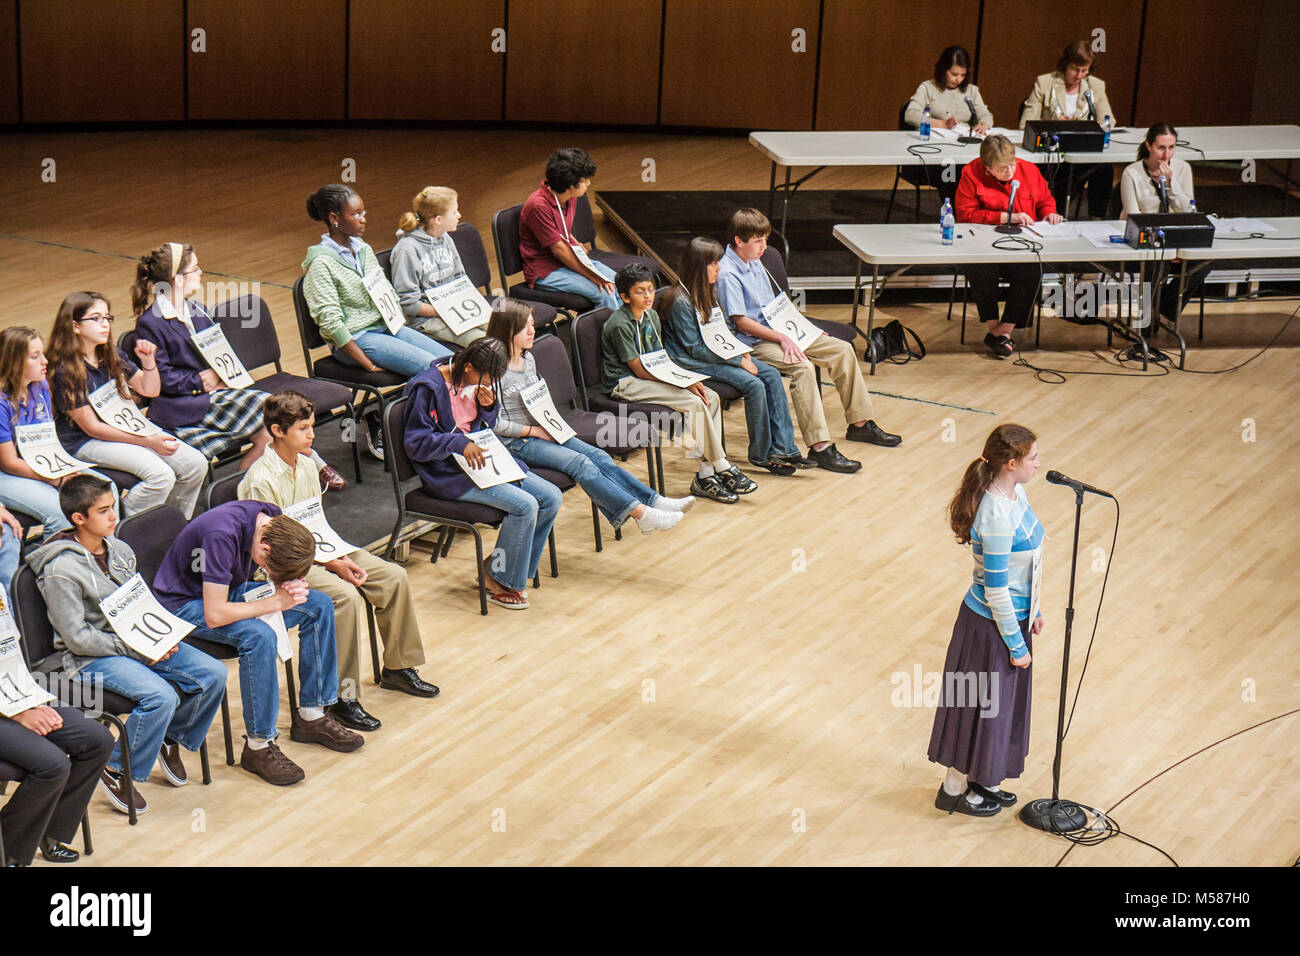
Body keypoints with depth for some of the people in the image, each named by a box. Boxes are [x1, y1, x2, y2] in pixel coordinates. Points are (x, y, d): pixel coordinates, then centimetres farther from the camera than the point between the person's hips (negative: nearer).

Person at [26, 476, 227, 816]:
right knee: (161, 696, -31)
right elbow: (77, 638, -18)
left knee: (214, 674, -8)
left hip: (137, 642, 7)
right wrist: (136, 651, -18)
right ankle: (115, 771, -10)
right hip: (90, 658, -7)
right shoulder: (61, 570, -17)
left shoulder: (120, 550, 7)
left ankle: (172, 738, 16)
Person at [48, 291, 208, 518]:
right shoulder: (67, 372, -16)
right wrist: (149, 441, -19)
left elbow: (150, 390, 16)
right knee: (160, 474, -29)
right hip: (86, 443, -8)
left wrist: (148, 361, -6)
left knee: (196, 464, -9)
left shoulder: (113, 356, 7)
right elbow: (92, 427, -16)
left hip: (126, 428, 8)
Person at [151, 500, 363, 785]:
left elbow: (281, 576, 6)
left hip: (230, 589, 8)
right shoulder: (221, 535, -36)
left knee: (319, 605, 0)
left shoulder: (274, 523, -13)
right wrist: (276, 602, -28)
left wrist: (293, 588, -19)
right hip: (186, 602, -8)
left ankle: (311, 717, 7)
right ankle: (258, 746, -22)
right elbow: (215, 616, -37)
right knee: (259, 635, -34)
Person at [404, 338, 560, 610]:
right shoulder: (428, 388, -16)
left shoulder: (478, 384, 8)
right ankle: (498, 580, -6)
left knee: (551, 497, -4)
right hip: (449, 474, -9)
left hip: (482, 461, 9)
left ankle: (498, 567, 7)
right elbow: (415, 443, -17)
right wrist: (460, 443, -29)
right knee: (525, 505, -24)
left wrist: (488, 407, -4)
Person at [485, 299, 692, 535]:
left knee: (599, 456, -9)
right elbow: (495, 423, -18)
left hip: (541, 431, 8)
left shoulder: (528, 358, 10)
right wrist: (533, 430, -14)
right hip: (515, 443, -8)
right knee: (580, 463, -23)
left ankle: (653, 500, -14)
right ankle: (639, 513, -27)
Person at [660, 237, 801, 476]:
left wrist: (742, 352, 0)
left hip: (717, 354, 9)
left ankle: (782, 447, -9)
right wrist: (737, 361, -18)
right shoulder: (681, 301, -20)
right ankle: (761, 454, -10)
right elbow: (695, 349, -20)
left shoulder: (707, 291, 8)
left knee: (772, 374, -7)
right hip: (695, 363, -9)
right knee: (754, 385, -24)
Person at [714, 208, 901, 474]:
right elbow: (741, 321, -20)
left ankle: (860, 424, 15)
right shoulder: (727, 274, -16)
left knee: (842, 349, 4)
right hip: (754, 342, -10)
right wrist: (780, 338, -22)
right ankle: (819, 447, -37)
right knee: (802, 366, -35)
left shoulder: (756, 263, 13)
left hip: (778, 330, 10)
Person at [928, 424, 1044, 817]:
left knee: (1000, 703, 22)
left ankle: (979, 780, 40)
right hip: (991, 626, -9)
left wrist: (1032, 613, 19)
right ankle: (954, 789, 28)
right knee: (981, 705, 9)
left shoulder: (1014, 493, -2)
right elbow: (996, 590, -25)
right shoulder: (996, 519, -31)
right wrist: (1016, 645, -16)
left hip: (1014, 615, 9)